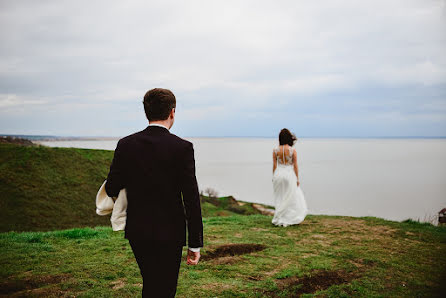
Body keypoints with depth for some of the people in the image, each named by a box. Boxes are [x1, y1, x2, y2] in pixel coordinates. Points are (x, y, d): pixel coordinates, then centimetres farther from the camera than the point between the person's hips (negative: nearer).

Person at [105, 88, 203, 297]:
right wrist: (195, 243, -7)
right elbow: (191, 199, -14)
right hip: (169, 233, -4)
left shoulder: (126, 145, -3)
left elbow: (111, 189, 1)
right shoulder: (182, 148, -13)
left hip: (137, 231, 4)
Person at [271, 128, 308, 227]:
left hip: (278, 174, 3)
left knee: (280, 199, 14)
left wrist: (274, 178, 10)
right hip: (290, 174, -3)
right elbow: (295, 166, -7)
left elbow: (274, 166, 0)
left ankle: (279, 219, 16)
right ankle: (293, 219, 10)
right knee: (292, 198, 11)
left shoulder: (275, 151, -4)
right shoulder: (293, 150, -10)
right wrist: (297, 179, 0)